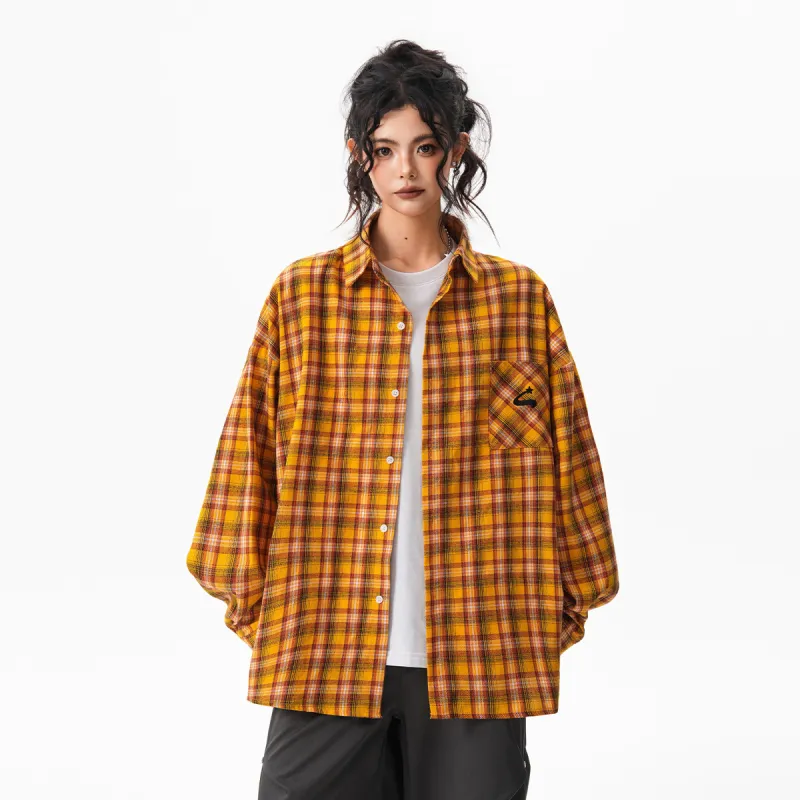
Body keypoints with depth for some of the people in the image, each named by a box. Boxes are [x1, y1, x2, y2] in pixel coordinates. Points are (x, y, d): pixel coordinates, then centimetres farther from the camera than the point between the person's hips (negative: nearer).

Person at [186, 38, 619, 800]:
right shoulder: (300, 295, 5)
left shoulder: (519, 299, 7)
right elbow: (250, 453, 7)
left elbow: (565, 459, 9)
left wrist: (567, 598, 9)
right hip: (323, 649, 0)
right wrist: (247, 595, 5)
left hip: (477, 653, 0)